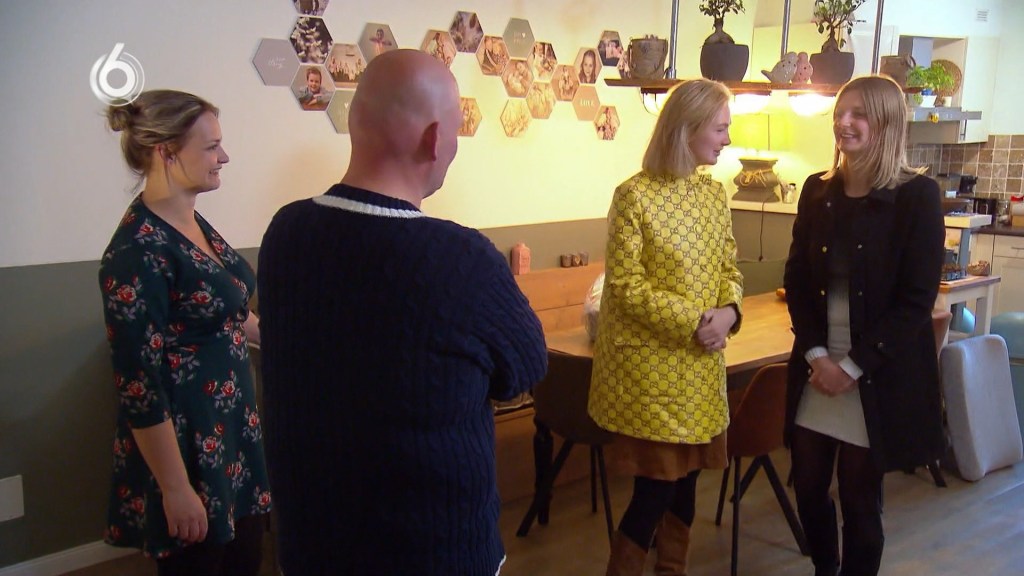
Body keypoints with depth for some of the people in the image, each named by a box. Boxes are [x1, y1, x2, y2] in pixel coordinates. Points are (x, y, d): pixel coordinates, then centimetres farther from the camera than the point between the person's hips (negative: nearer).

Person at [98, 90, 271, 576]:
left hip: (233, 436, 8)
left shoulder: (194, 224, 5)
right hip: (184, 451, -8)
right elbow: (138, 388, -21)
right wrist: (176, 490, -18)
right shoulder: (138, 253, -22)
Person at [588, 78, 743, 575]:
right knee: (658, 481, -2)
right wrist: (691, 322, -20)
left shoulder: (714, 193, 7)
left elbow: (728, 268, 11)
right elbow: (625, 285, -15)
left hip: (700, 363, 6)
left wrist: (728, 311, -9)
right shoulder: (634, 195, -13)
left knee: (687, 473, 14)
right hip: (648, 363, -6)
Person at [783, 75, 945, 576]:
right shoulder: (818, 190, 5)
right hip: (817, 367, 4)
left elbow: (917, 299, -11)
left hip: (879, 376, -4)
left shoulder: (918, 195, -8)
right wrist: (816, 354, -7)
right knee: (808, 487, 11)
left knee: (860, 498, 7)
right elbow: (796, 279, 5)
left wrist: (854, 366, -13)